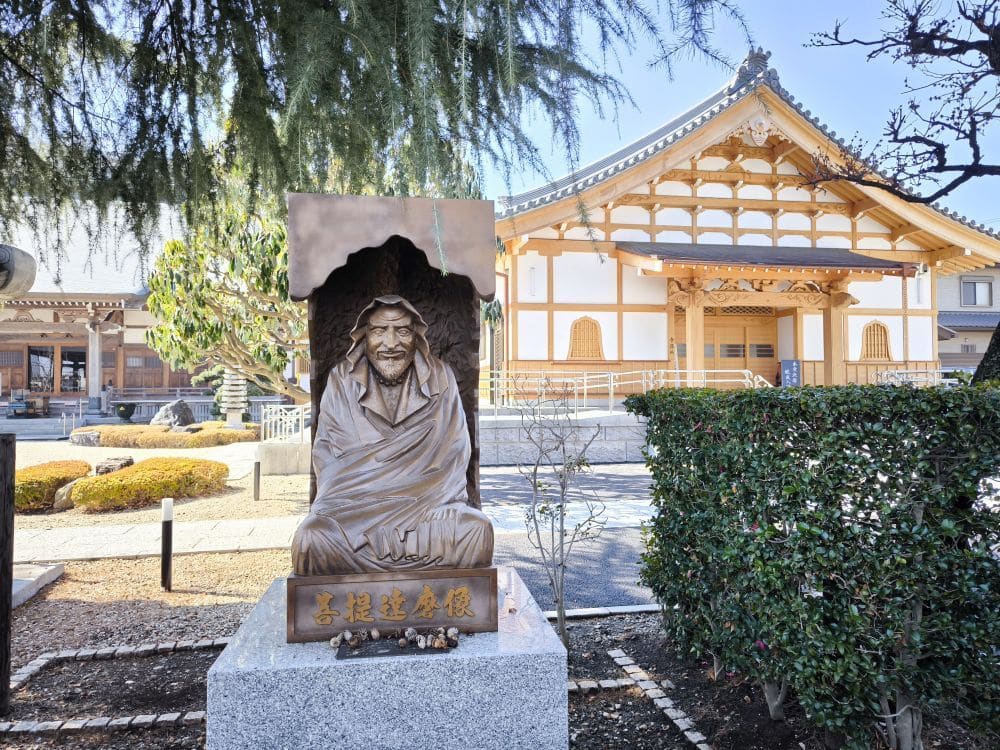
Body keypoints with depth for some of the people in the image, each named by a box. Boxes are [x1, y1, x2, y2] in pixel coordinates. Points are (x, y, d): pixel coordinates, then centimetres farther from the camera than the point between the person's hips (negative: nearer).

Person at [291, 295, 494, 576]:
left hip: (426, 502, 0)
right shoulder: (341, 381, 2)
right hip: (354, 506, 1)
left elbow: (455, 453, -1)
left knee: (477, 530, -28)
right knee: (312, 538, -29)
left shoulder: (440, 379, 1)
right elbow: (327, 458, -2)